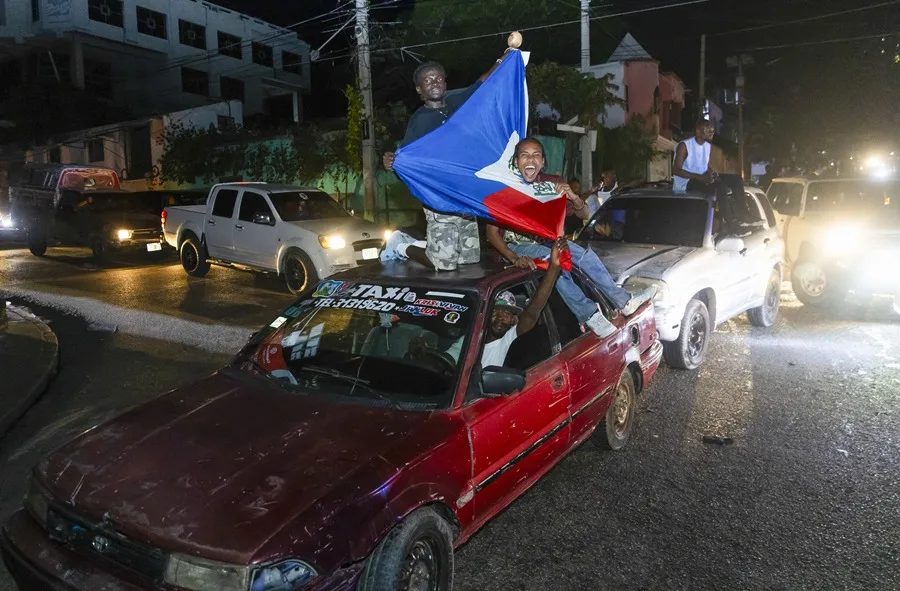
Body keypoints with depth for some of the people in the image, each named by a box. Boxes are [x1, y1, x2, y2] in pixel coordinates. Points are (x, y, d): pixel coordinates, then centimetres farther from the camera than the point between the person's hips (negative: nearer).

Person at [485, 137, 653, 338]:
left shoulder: (550, 183, -2)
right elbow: (492, 231, -16)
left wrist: (573, 196, -21)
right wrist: (514, 259, -31)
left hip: (544, 240, 5)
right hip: (516, 245, -5)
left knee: (583, 253, -20)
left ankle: (622, 301, -17)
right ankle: (588, 314, -34)